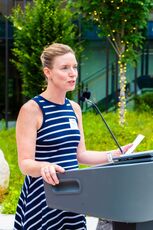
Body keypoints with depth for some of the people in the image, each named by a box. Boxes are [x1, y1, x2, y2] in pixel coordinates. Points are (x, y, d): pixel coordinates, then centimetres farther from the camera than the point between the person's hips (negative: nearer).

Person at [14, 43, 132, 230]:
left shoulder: (74, 108, 10)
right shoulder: (31, 109, -11)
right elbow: (25, 163, -16)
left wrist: (115, 155, 6)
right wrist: (44, 167, -36)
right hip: (43, 196, -6)